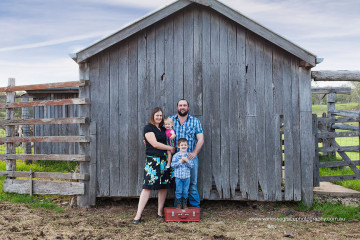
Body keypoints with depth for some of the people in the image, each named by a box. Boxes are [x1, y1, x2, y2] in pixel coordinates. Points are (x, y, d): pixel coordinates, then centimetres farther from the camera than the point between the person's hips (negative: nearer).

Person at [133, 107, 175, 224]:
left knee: (164, 186, 6)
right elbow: (155, 144, -12)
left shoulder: (163, 129, 17)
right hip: (152, 160, -7)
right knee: (147, 187, -10)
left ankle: (160, 212, 17)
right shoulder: (148, 128, -4)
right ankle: (138, 215, -6)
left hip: (164, 160, 7)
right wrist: (170, 148, -6)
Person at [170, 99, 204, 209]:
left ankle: (195, 206, 16)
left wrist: (194, 153, -11)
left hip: (190, 157, -1)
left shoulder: (195, 121, 4)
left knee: (192, 183, 3)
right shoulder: (171, 120, 7)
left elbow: (200, 139, 0)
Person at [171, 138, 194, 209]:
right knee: (178, 191, 1)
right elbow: (173, 165, -8)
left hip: (187, 177, 2)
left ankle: (184, 204, 19)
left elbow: (192, 165, 0)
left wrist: (187, 161, -16)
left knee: (185, 191, 7)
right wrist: (181, 161, -15)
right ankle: (178, 204, 13)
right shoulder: (176, 155, -3)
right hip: (178, 176, -2)